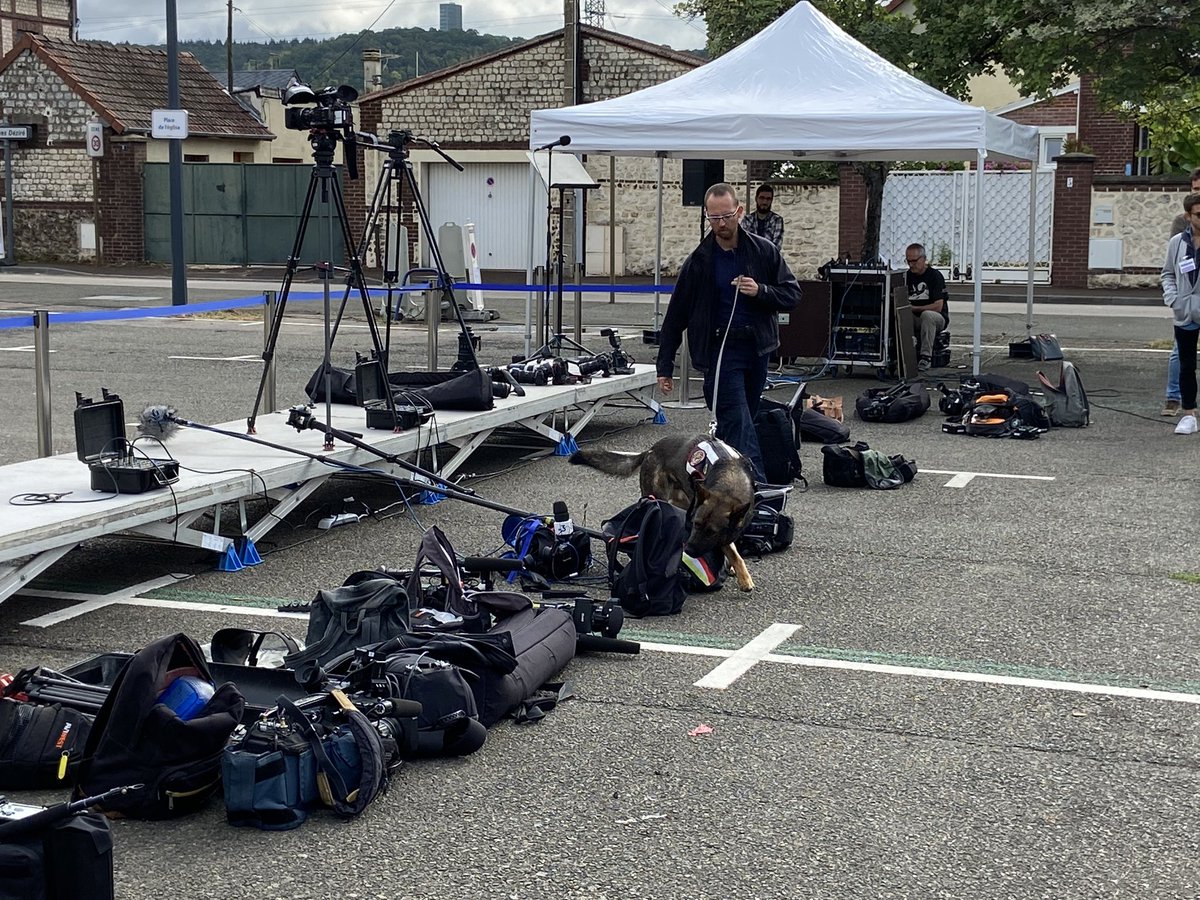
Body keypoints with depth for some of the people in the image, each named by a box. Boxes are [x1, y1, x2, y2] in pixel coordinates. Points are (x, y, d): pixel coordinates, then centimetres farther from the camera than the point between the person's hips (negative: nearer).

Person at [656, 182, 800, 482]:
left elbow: (792, 294, 6)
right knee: (738, 425, -13)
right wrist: (665, 367, 2)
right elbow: (675, 316, 4)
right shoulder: (698, 262, 0)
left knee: (744, 420, 11)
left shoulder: (764, 251, 5)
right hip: (720, 351, -3)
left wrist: (761, 291, -14)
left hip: (756, 350, 3)